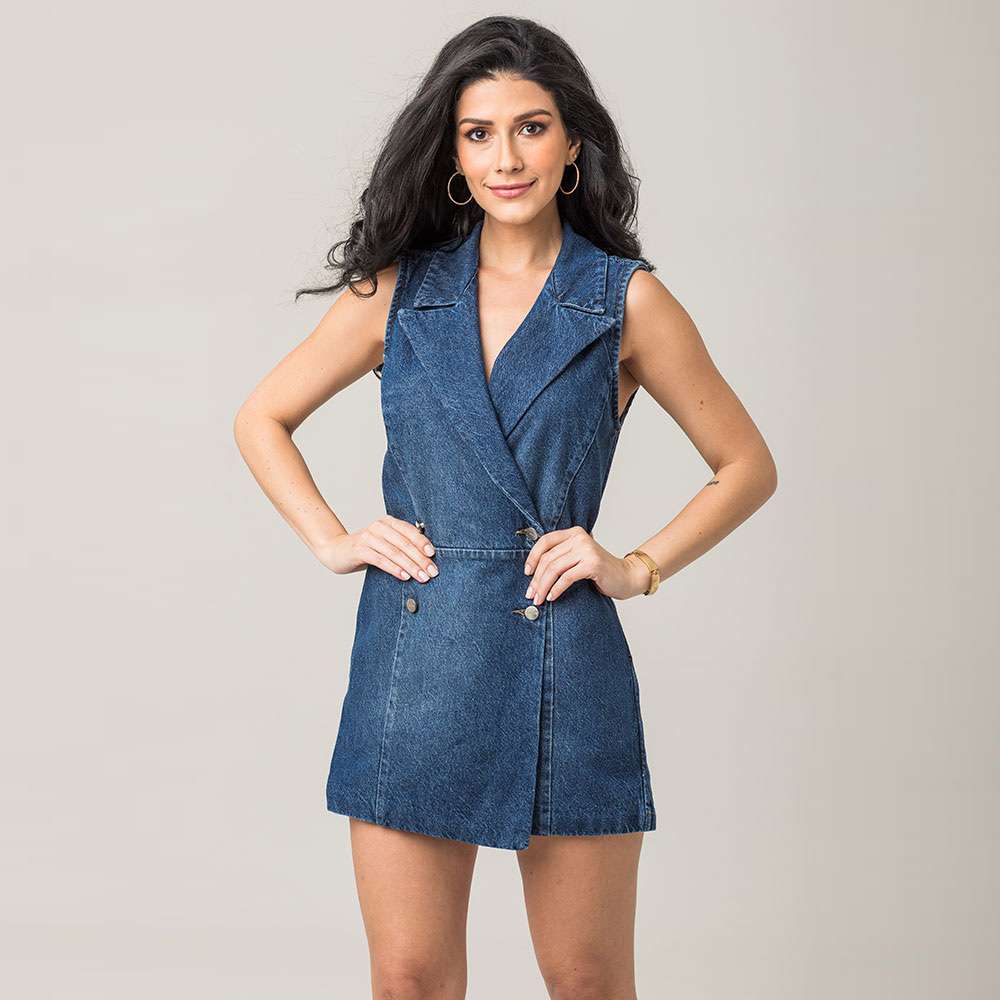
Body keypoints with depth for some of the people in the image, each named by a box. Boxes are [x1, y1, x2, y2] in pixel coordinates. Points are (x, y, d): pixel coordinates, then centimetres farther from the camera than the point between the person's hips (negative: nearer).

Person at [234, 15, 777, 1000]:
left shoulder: (626, 301, 1)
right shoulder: (398, 291, 7)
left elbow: (747, 464, 9)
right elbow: (261, 417, 17)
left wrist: (638, 567, -2)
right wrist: (331, 540, 5)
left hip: (565, 664, -1)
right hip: (414, 660, 2)